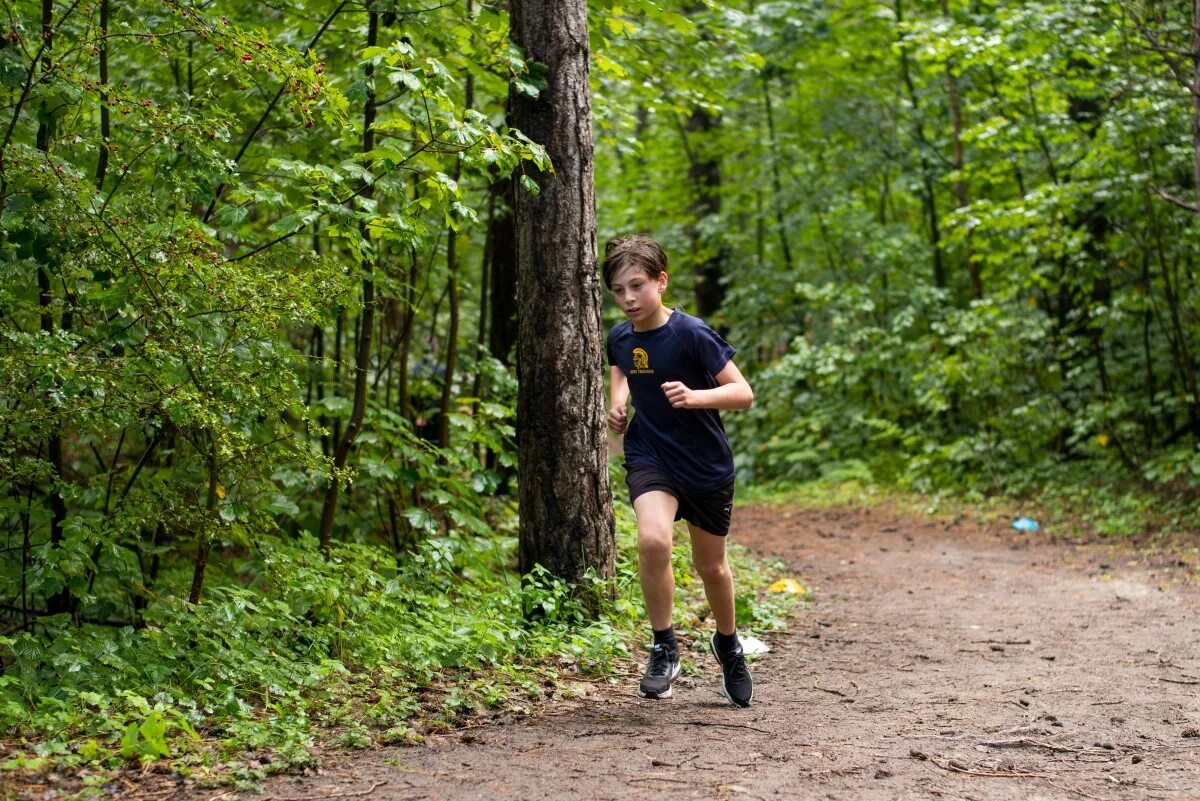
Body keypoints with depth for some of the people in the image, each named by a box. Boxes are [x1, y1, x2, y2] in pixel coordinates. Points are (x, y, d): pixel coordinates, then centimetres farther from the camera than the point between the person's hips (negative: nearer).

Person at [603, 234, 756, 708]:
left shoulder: (691, 334, -18)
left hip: (707, 465, -2)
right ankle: (664, 649, -11)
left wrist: (695, 397, -35)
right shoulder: (620, 338, -2)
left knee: (711, 566, 14)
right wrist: (618, 403, 5)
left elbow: (743, 393, -18)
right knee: (653, 540, -27)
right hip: (649, 457, 2)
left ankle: (727, 644, 44)